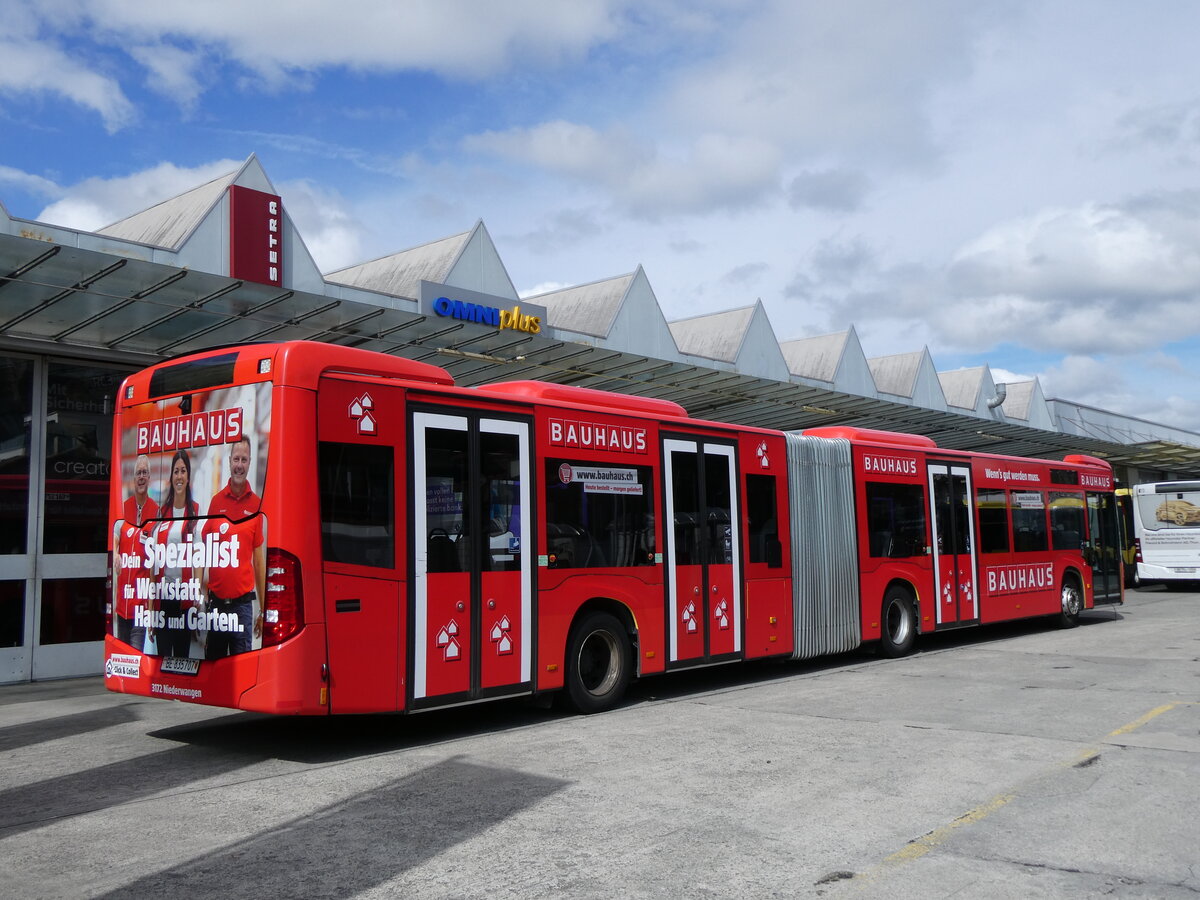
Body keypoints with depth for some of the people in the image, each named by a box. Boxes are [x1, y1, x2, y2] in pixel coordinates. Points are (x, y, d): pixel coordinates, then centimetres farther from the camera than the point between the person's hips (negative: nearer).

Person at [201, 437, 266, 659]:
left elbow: (259, 557, 4)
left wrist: (263, 610, 5)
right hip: (215, 600, 2)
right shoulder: (216, 501, 4)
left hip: (243, 601, -2)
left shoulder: (256, 504, 0)